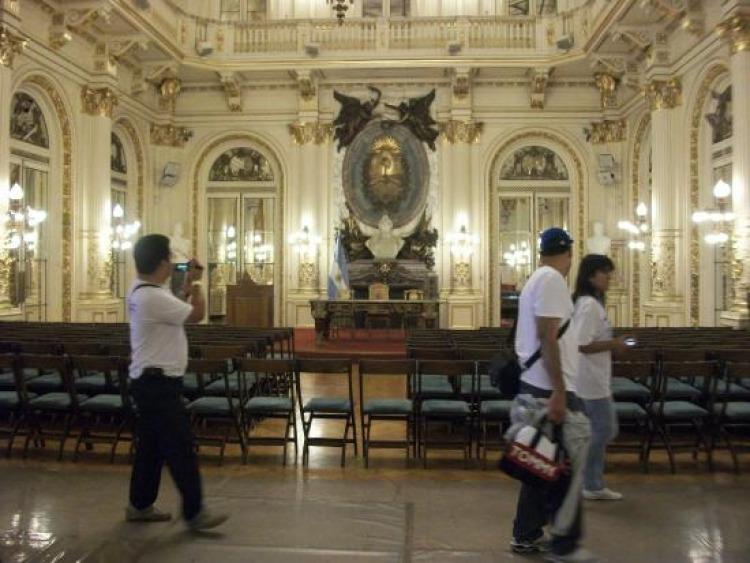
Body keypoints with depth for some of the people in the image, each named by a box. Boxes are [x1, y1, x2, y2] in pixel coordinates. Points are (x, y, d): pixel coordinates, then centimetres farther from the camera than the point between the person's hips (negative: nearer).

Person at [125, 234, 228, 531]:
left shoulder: (142, 291, 9)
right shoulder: (154, 297, -23)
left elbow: (178, 309, 21)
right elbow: (197, 314, -16)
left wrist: (188, 284, 11)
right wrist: (196, 284, -1)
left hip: (150, 380, 11)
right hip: (158, 383, -11)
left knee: (151, 445, 17)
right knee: (180, 446, -5)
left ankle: (140, 505, 27)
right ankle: (194, 512, 2)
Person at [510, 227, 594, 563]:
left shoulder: (536, 279, 16)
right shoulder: (551, 280, -14)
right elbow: (547, 338, -21)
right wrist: (558, 392, -22)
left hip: (535, 387, 10)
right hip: (550, 390, -10)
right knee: (569, 466, -2)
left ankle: (526, 536, 22)